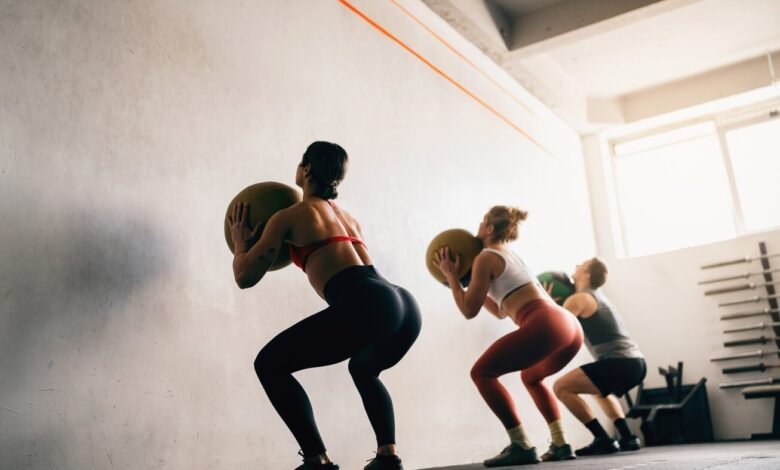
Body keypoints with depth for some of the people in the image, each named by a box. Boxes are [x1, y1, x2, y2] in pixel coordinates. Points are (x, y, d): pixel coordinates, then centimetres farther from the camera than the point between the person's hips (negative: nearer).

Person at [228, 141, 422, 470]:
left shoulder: (290, 216, 12)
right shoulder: (348, 218, 31)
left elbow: (245, 277, 15)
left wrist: (240, 243, 34)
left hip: (367, 307, -7)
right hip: (404, 304, 8)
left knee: (270, 364, 8)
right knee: (364, 369, 37)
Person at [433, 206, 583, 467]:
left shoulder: (486, 257, 4)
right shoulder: (512, 257, 30)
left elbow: (469, 310, 5)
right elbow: (502, 310, 37)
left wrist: (451, 276, 15)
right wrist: (469, 283, 37)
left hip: (546, 325, -9)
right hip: (570, 324, 9)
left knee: (482, 372, 3)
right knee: (531, 377, 33)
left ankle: (521, 447, -5)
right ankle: (560, 444, 20)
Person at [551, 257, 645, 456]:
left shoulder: (578, 299, -3)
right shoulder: (597, 296, 24)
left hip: (621, 364, -10)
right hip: (636, 362, 10)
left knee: (562, 387, -5)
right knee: (601, 390, 36)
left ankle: (603, 440, -7)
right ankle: (628, 438, 23)